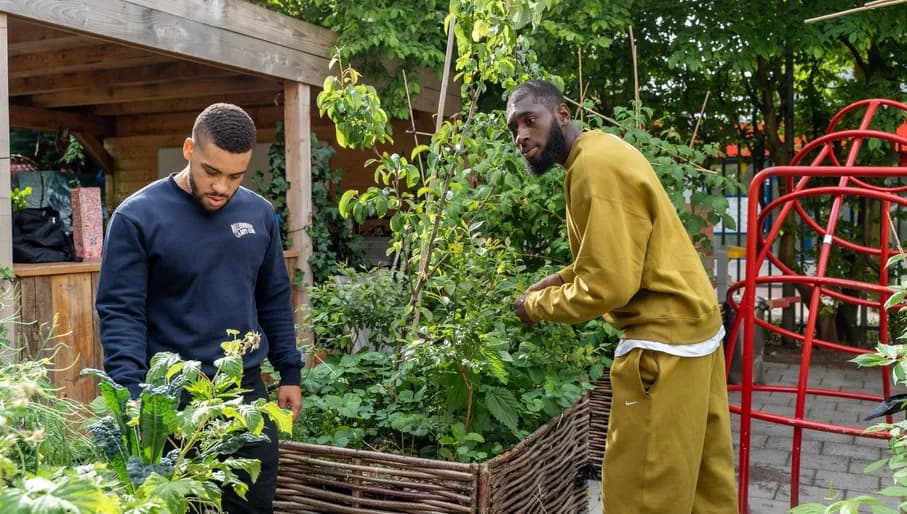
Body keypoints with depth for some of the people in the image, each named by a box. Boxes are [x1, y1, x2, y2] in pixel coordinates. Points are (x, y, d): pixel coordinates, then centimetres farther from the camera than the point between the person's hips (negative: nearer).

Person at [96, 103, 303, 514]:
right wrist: (132, 394, -23)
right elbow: (120, 311, -13)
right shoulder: (137, 217, -11)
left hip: (247, 388, 4)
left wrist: (289, 373, 9)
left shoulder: (259, 213, 4)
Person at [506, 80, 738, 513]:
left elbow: (608, 284, -22)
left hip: (664, 337, -10)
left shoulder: (596, 166, -20)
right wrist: (561, 279, 10)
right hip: (689, 323, 10)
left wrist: (537, 305, -8)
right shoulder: (599, 151, 12)